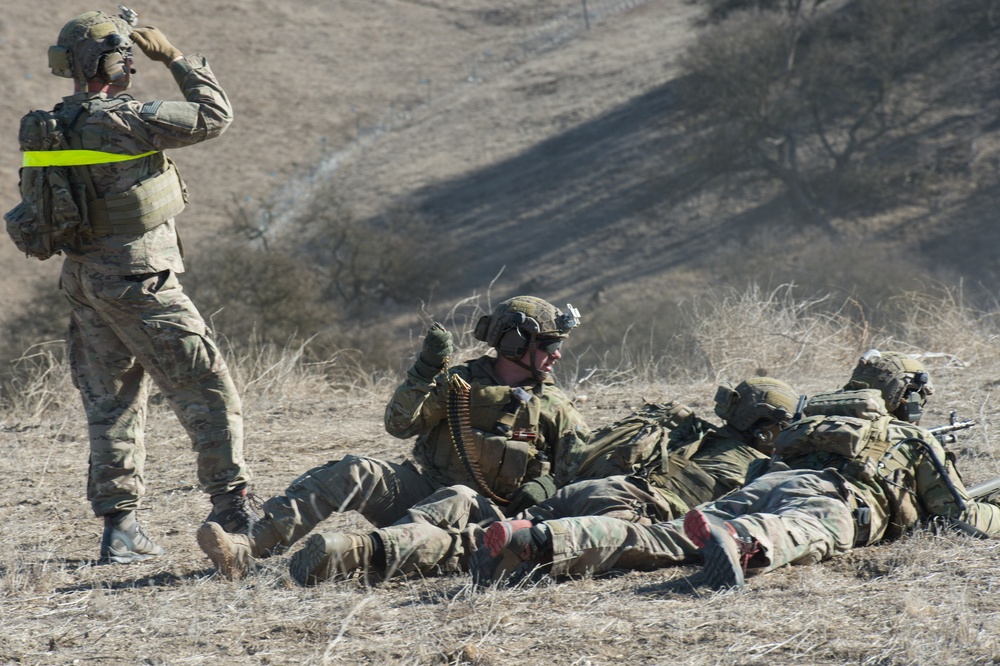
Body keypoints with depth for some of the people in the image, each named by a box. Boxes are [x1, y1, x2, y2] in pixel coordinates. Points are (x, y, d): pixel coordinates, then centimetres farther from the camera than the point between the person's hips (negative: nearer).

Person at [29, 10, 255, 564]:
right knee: (207, 392, 0)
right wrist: (175, 57, -4)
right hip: (137, 281, -8)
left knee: (112, 404, 11)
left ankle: (119, 527, 10)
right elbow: (213, 116, -11)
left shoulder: (53, 127, 7)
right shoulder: (120, 122, -18)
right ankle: (231, 507, 0)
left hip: (84, 283, 8)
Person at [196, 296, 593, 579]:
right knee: (355, 473, -24)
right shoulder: (460, 383, 12)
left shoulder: (553, 406, 12)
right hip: (421, 485, 3)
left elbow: (583, 464, 3)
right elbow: (400, 424, 1)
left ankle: (366, 551, -66)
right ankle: (248, 549, -40)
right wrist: (426, 370, -11)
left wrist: (545, 487, -16)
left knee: (458, 499, -39)